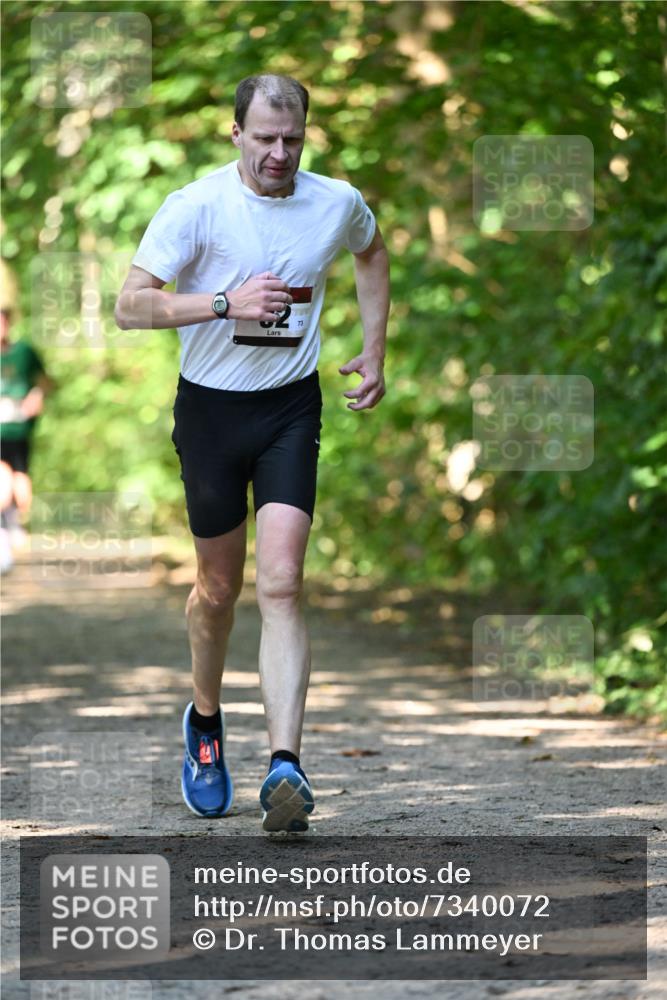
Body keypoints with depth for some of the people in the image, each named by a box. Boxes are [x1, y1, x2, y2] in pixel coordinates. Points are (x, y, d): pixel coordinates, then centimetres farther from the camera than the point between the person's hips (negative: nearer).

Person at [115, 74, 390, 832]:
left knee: (280, 585, -14)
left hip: (291, 408, 1)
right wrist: (227, 301, -28)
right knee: (218, 585, 12)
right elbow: (130, 306, -16)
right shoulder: (194, 208, -13)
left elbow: (371, 252, 22)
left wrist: (374, 352, 17)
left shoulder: (337, 203, -2)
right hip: (210, 407, -1)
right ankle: (205, 720, 40)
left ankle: (285, 768, -20)